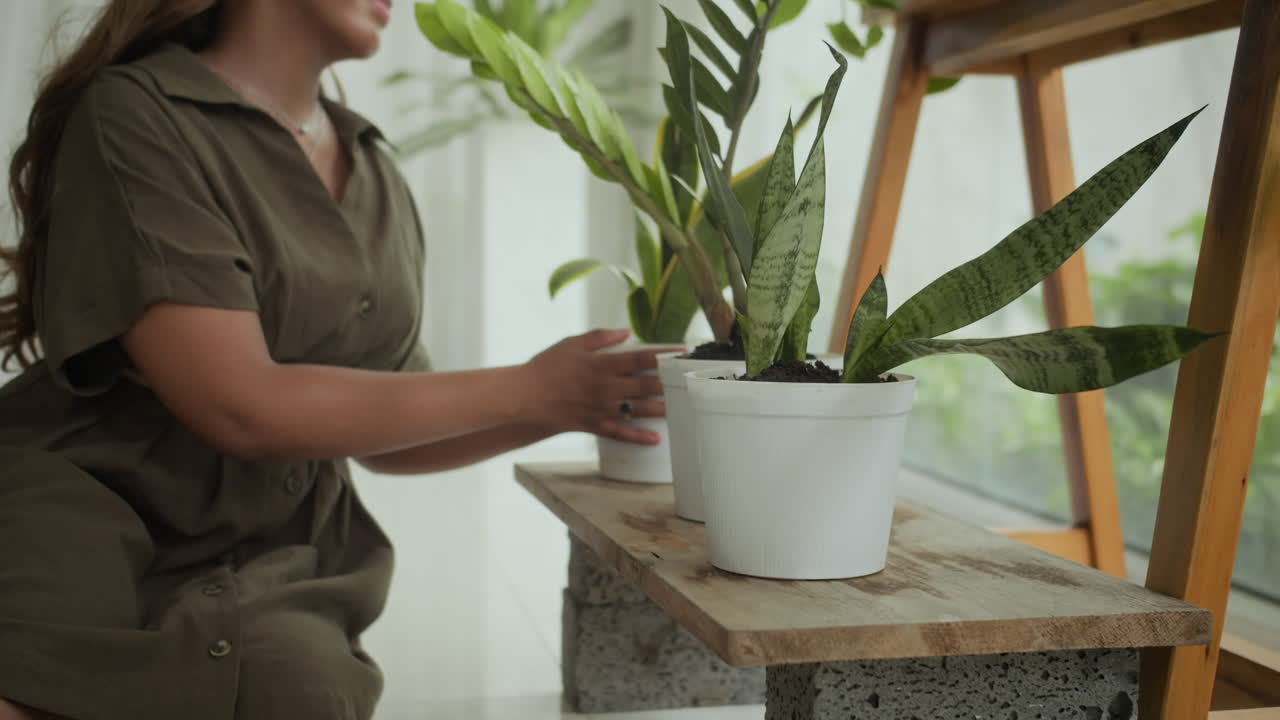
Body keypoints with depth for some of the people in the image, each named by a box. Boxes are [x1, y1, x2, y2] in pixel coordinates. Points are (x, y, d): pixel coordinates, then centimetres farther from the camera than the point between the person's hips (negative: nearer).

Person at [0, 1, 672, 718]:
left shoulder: (379, 177, 12)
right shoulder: (133, 113, -9)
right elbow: (242, 408, -17)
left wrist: (567, 409, 1)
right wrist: (523, 390, -11)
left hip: (271, 578, 5)